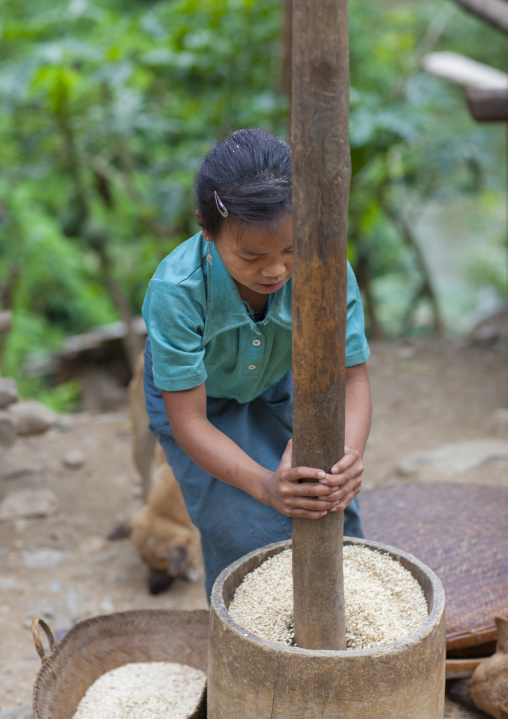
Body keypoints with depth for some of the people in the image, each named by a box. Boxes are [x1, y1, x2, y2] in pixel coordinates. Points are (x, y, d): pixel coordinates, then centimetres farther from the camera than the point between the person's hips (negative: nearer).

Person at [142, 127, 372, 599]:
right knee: (247, 535, -14)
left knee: (333, 513, -8)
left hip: (277, 389, 3)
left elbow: (351, 378, -25)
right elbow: (188, 421, -34)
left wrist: (350, 452, -47)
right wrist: (263, 484, -50)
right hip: (199, 398, -2)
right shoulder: (176, 291, -39)